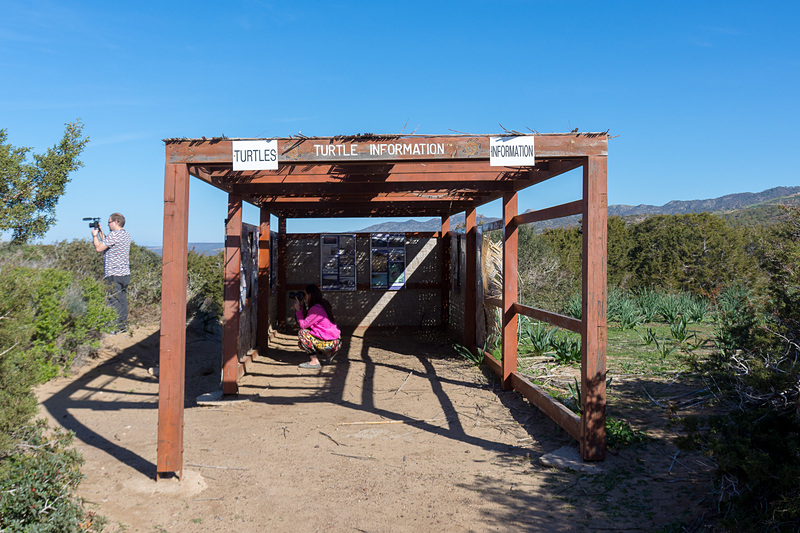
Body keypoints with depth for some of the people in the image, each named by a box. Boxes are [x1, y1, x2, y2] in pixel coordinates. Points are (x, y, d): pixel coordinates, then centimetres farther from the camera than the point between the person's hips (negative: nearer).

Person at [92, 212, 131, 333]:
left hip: (114, 274, -9)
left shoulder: (114, 234, -13)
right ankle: (123, 324, 16)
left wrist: (94, 235, 4)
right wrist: (100, 232, 21)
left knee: (114, 300, -5)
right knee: (122, 299, 12)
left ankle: (116, 326, -4)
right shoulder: (126, 234, 15)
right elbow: (107, 243, 24)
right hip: (125, 273, 9)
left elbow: (99, 248, -11)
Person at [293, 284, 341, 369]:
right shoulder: (322, 304, 11)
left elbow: (303, 325, -15)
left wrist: (298, 309, -5)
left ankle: (315, 362, -8)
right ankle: (328, 354, 15)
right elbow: (306, 321, 16)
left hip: (330, 344, -10)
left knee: (302, 333, -9)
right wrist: (301, 306, 12)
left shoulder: (316, 309, -18)